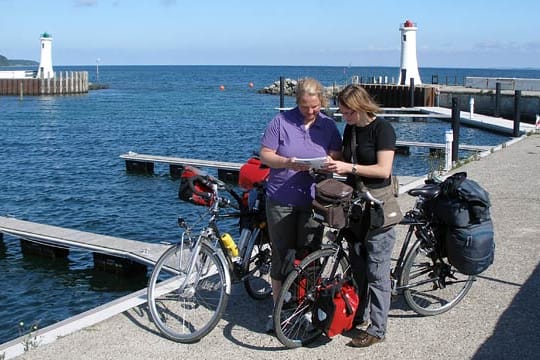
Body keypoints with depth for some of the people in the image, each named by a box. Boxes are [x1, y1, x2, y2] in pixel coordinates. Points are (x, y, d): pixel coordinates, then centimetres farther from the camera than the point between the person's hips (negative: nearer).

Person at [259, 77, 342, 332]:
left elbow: (336, 158, 3)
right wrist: (288, 162, -21)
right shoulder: (281, 121, -2)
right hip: (281, 200, -1)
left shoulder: (328, 125, 4)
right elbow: (265, 155, -3)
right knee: (281, 255, 5)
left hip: (312, 201, 1)